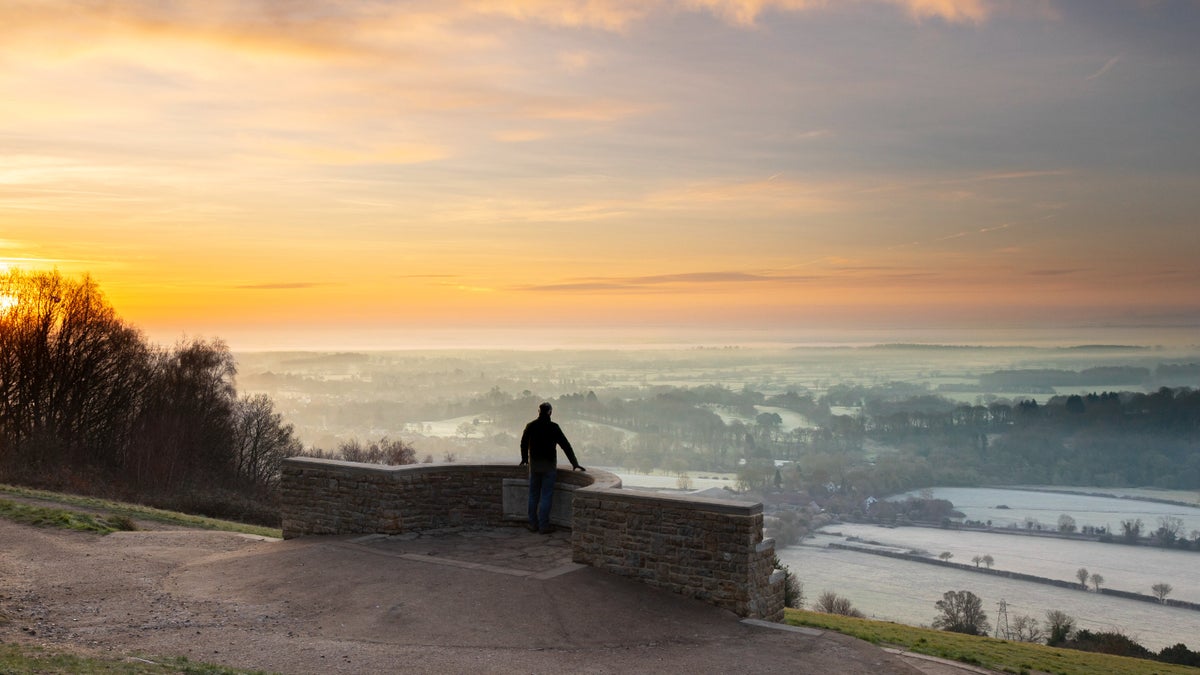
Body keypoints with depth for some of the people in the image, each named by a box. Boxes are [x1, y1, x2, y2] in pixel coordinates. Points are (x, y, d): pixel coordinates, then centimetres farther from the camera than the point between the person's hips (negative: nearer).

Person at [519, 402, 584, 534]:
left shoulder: (530, 426, 1)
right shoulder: (553, 427, -9)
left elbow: (524, 443, 15)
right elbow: (565, 445, -7)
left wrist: (524, 459, 34)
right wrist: (575, 464, 0)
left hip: (534, 464, 4)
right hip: (549, 465, -4)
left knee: (533, 495, 11)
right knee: (546, 496, -1)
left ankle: (533, 524, 14)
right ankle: (544, 525, -1)